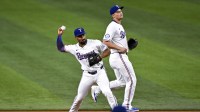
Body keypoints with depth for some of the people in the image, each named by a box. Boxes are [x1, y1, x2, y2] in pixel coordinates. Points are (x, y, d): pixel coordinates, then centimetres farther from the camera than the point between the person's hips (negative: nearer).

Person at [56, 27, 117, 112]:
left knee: (107, 92, -20)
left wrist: (100, 57, -19)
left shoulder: (96, 43, -8)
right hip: (87, 75, 3)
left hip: (99, 72, -3)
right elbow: (60, 48, 6)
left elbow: (108, 51, -1)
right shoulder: (74, 48, 0)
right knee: (79, 97, 9)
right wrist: (59, 35, -4)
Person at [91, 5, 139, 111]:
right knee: (131, 80, -3)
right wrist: (120, 48, -22)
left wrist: (126, 46, 13)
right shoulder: (112, 26, -15)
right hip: (119, 57, -10)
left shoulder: (119, 26, 15)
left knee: (121, 82, 18)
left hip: (121, 56, 10)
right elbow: (105, 42, -24)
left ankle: (97, 89, 18)